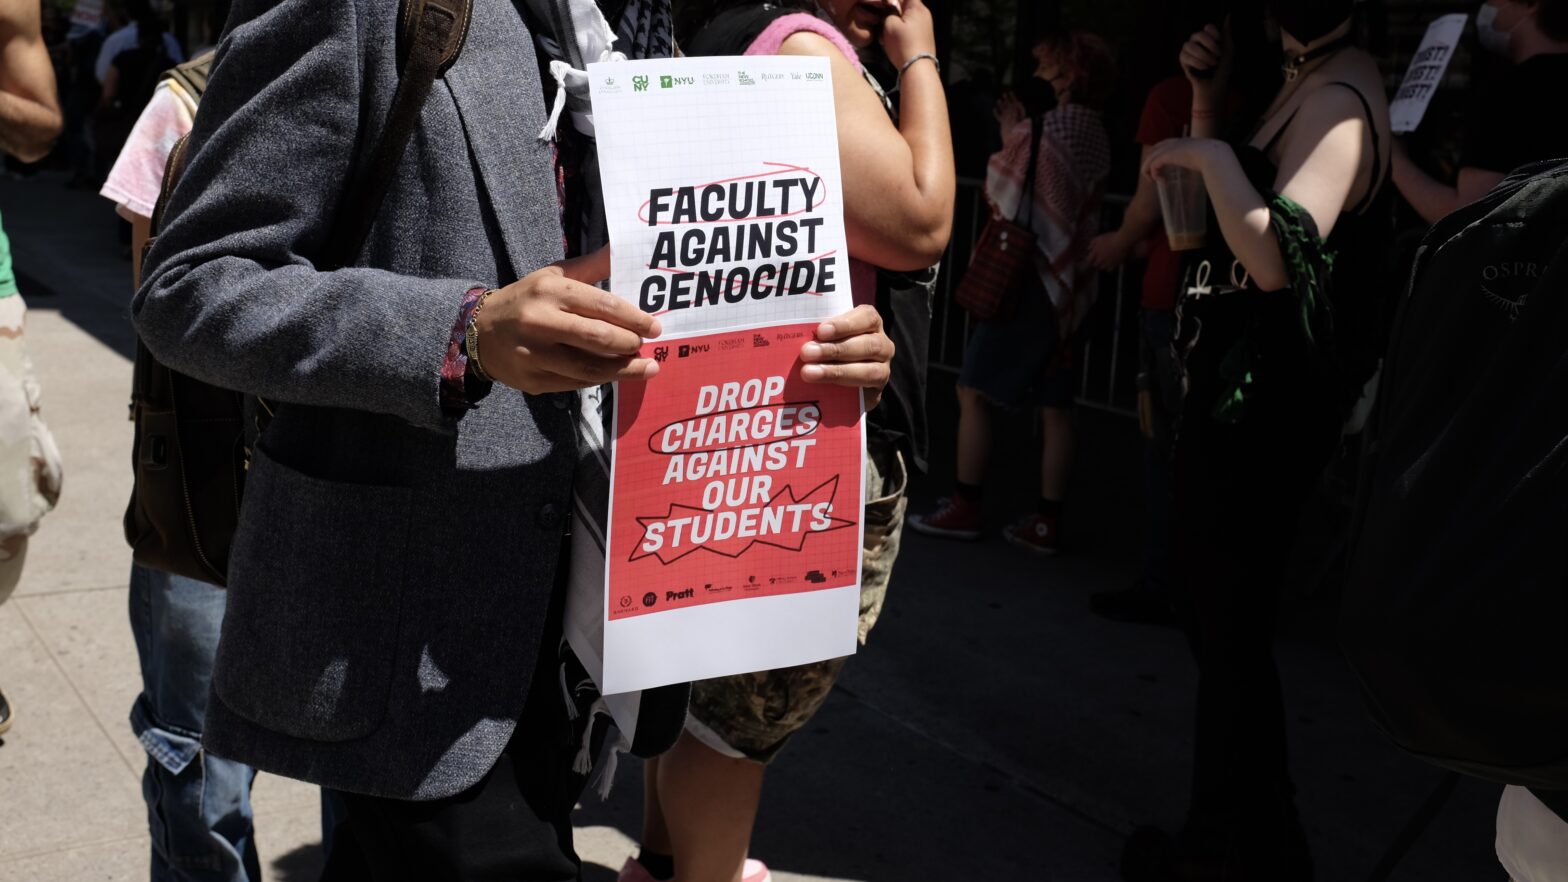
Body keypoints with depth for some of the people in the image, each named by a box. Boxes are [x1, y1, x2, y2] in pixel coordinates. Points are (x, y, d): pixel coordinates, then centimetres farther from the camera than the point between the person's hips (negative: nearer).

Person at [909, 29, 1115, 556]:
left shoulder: (1046, 133, -14)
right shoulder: (1094, 137, 11)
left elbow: (1004, 198, -6)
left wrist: (1009, 137, 3)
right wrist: (1020, 134, 13)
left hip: (1030, 282, -8)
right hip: (1069, 287, 8)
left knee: (974, 392, 1)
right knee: (1055, 407, 7)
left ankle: (964, 510, 6)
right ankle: (1047, 523, 9)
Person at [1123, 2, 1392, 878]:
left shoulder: (1341, 99, -20)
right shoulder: (1306, 81, 11)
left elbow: (1277, 255, -34)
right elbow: (1209, 211, 19)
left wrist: (1211, 156, -22)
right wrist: (1210, 100, 7)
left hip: (1264, 402, -11)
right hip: (1237, 387, 11)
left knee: (1230, 628, 0)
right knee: (1215, 611, 22)